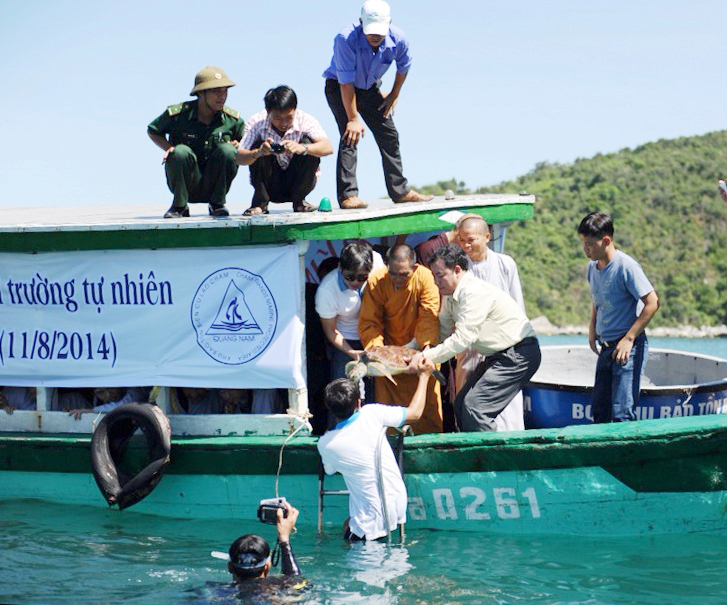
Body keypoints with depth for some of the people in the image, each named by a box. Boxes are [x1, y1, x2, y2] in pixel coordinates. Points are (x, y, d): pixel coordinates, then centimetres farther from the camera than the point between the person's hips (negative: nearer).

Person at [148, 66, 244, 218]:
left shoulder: (232, 119, -3)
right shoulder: (178, 114, -9)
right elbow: (153, 131, 9)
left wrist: (237, 145, -11)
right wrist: (168, 148, -10)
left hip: (215, 182, 2)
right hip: (186, 184, -1)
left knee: (227, 150, -25)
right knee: (181, 152, -31)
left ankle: (217, 204, -6)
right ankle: (179, 206, -10)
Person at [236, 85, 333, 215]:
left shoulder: (306, 121, -18)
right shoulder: (256, 123, -17)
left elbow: (328, 148, -33)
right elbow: (239, 158, -26)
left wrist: (302, 148, -53)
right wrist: (258, 153, -49)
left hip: (298, 182, 0)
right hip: (270, 186, 0)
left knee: (309, 143, -24)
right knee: (258, 146, -25)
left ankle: (299, 201, -10)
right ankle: (260, 202, -14)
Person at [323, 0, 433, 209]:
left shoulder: (398, 39, -22)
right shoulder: (346, 39, -36)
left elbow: (403, 67, 2)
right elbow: (346, 83, -32)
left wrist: (394, 95, 6)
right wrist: (353, 118, -30)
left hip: (370, 88, 5)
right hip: (339, 88, -5)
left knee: (389, 136, 6)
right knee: (350, 135, -21)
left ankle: (400, 191, 18)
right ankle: (347, 194, -21)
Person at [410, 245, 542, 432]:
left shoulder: (474, 292, -23)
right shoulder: (451, 296, 8)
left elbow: (463, 338, -26)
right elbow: (441, 331, 17)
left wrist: (426, 356, -24)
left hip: (518, 356, -10)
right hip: (498, 356, 10)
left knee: (475, 406, -19)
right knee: (461, 405, 8)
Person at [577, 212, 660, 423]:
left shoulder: (626, 266, -16)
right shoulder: (593, 267, 8)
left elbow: (652, 303, -18)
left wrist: (629, 339, -18)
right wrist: (592, 329, 13)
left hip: (629, 348, -8)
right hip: (606, 347, 8)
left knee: (621, 414, -12)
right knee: (599, 409, 10)